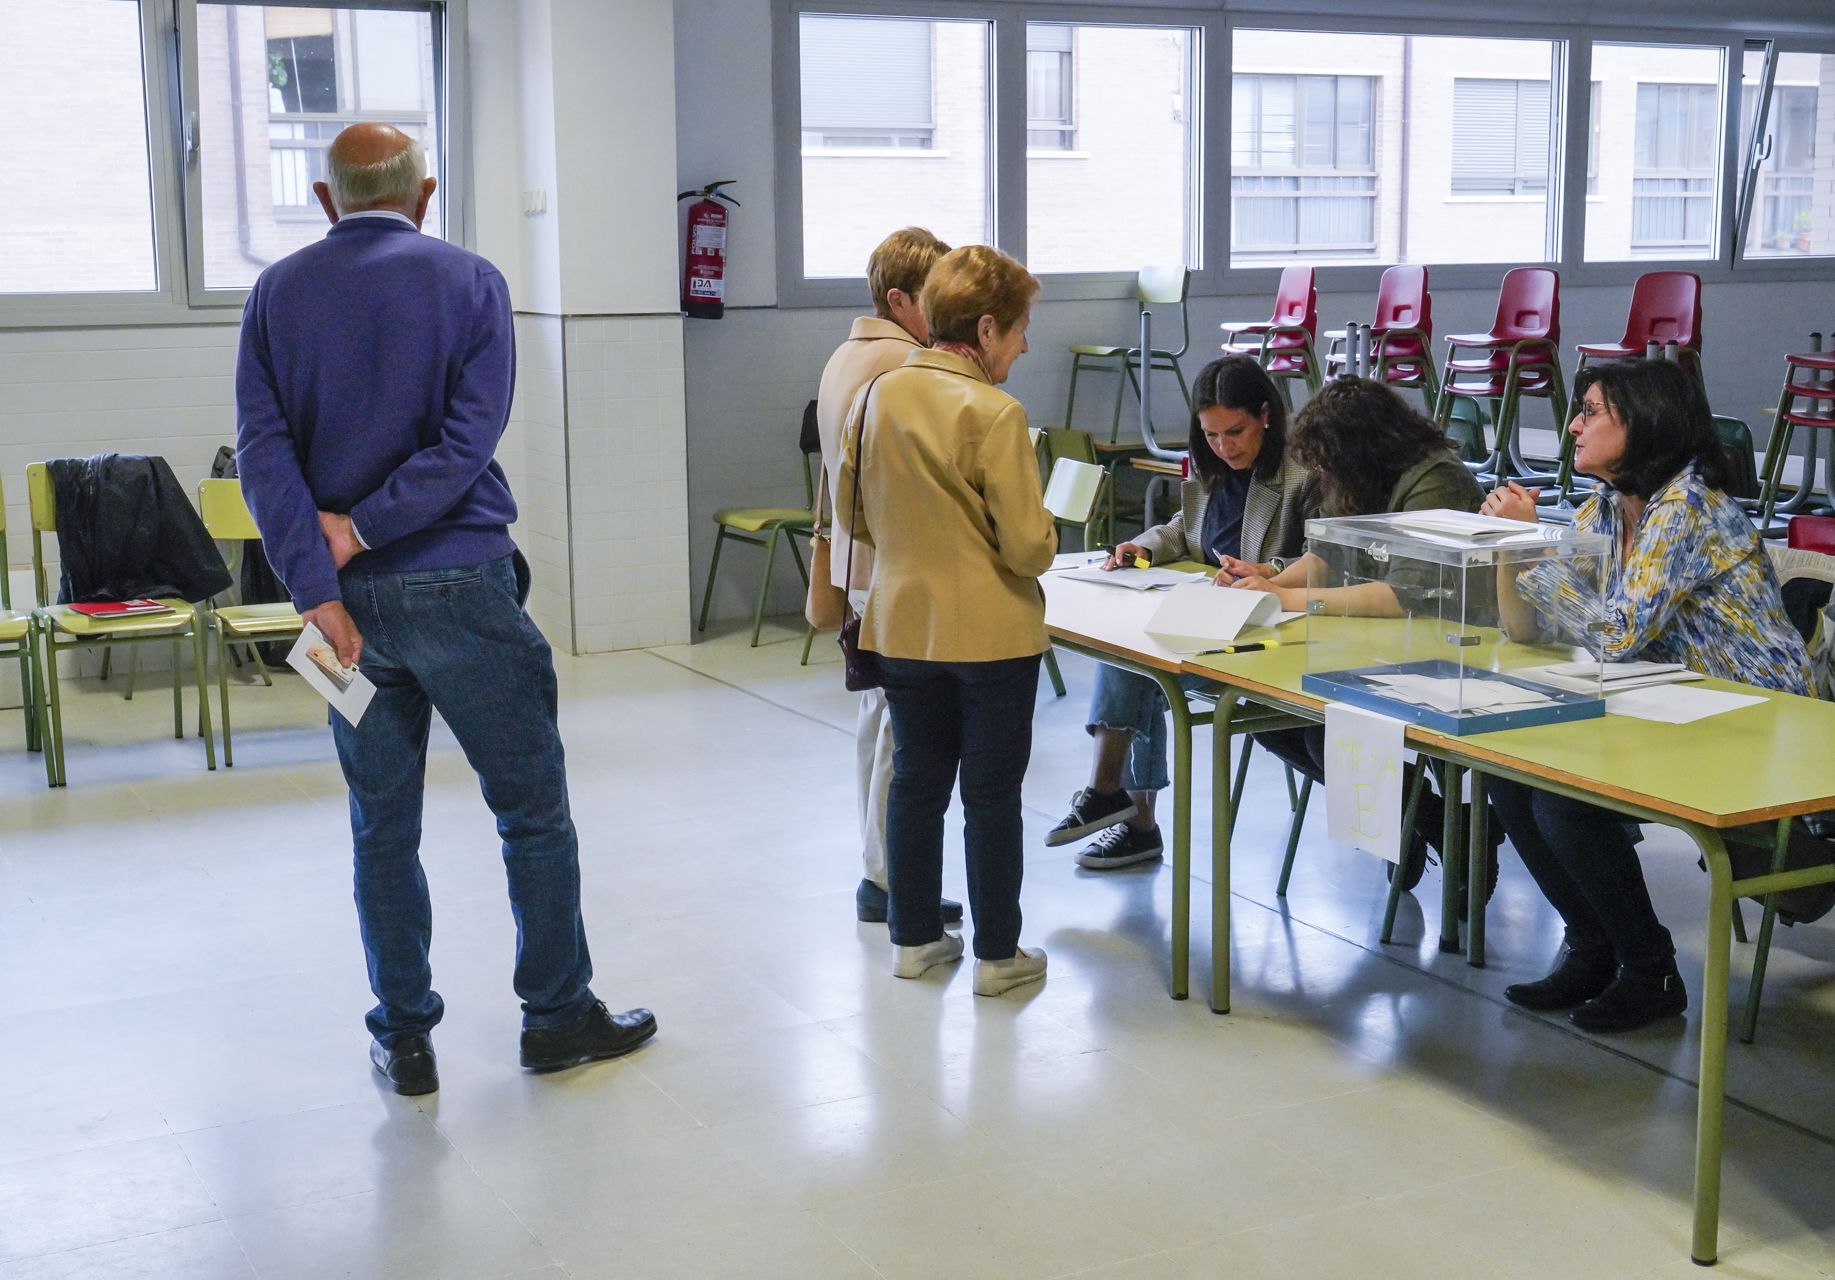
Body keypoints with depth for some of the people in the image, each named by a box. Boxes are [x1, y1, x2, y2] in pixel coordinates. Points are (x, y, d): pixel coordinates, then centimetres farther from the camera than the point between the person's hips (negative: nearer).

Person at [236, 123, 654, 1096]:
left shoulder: (276, 294, 6)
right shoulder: (468, 281, -2)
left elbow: (263, 449, -6)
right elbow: (470, 438, -14)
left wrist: (319, 587, -12)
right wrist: (360, 529, -12)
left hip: (349, 598, 3)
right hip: (459, 586, -3)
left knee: (381, 827, 12)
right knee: (533, 809, 10)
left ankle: (404, 1039, 19)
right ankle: (557, 1013, 18)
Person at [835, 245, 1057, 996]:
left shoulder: (878, 394, 0)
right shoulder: (992, 413, -19)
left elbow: (851, 512, 10)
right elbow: (1029, 546, -18)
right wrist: (1043, 538, 3)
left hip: (902, 624, 6)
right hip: (991, 631, -5)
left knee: (915, 780, 17)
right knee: (991, 793, 6)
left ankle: (914, 938, 26)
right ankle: (996, 955, 16)